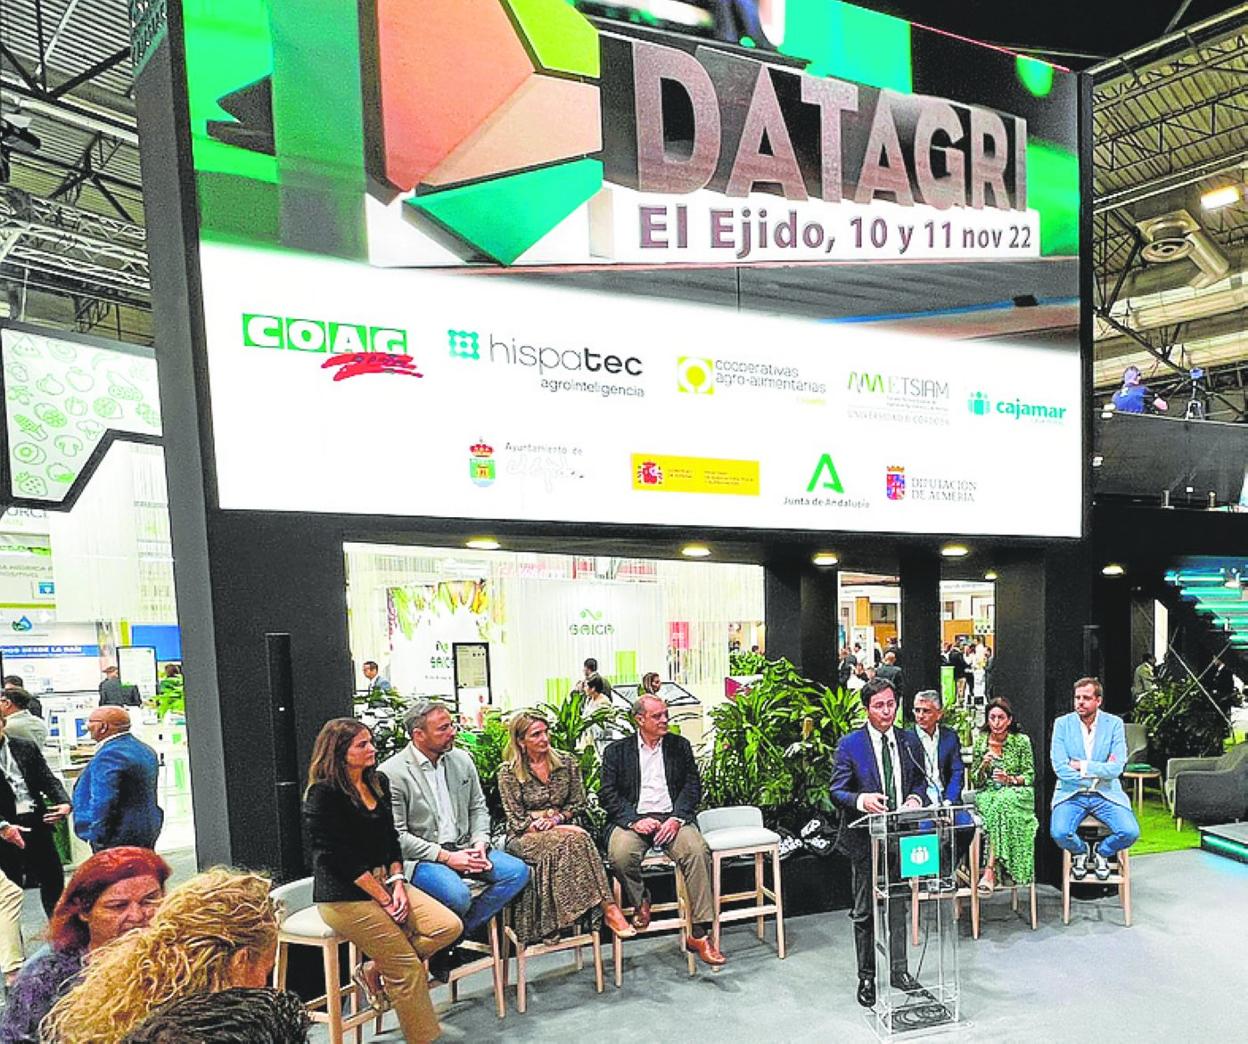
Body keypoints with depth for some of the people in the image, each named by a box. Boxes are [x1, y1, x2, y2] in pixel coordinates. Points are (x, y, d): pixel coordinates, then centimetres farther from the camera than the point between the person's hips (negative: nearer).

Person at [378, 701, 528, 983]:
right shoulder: (391, 774, -13)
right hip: (420, 858, -6)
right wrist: (446, 857, -19)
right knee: (457, 895, -34)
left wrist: (480, 843, -5)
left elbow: (478, 807, 15)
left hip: (462, 849, 7)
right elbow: (397, 836, -15)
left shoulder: (461, 760, 7)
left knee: (518, 872, -12)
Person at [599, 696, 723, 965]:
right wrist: (634, 820, -14)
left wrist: (677, 818, -10)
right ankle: (640, 903, -1)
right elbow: (607, 793, 2)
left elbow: (693, 784, 7)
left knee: (698, 851, -29)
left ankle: (700, 934, -20)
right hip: (633, 819, -1)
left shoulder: (680, 746, 14)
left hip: (672, 818, 1)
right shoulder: (617, 750, 9)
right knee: (620, 855, -32)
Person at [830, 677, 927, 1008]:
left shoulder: (909, 741, 3)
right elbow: (837, 791, -11)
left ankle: (899, 970, 33)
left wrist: (915, 798, -9)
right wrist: (861, 800, -30)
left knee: (898, 907, 17)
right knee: (864, 912, 8)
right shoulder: (849, 744, -10)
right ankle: (866, 977, 23)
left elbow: (919, 780, 13)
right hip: (865, 838, -3)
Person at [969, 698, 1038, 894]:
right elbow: (975, 782, 7)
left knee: (1002, 802, -36)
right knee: (994, 809, -34)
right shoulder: (980, 742, 5)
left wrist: (1010, 779, -17)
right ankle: (999, 866, -30)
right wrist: (983, 766, -12)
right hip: (987, 794, 2)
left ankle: (990, 870, -37)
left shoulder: (1021, 741, 1)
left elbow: (1030, 776, 2)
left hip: (1016, 794, -2)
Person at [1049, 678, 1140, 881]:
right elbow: (1059, 767, -10)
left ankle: (1102, 853, 12)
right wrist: (1099, 772, -11)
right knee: (1059, 833, -26)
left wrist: (1082, 766, -13)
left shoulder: (1114, 723, -1)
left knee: (1130, 832, -24)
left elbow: (1117, 768, -9)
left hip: (1106, 794, 1)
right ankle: (1080, 851, 13)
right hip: (1071, 793, -1)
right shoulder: (1062, 724, -2)